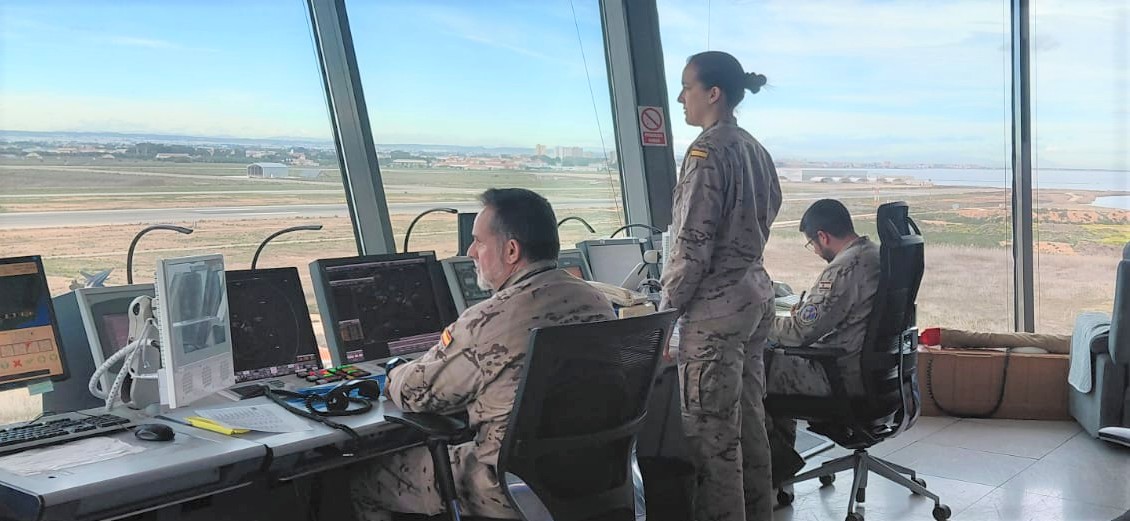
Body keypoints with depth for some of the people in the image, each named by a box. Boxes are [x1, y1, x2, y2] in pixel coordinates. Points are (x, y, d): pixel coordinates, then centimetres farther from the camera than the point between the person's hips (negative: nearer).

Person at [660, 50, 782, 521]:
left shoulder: (707, 151, -15)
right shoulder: (754, 148, 11)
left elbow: (693, 242, -17)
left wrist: (667, 307, -10)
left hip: (716, 304, -9)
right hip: (756, 292, 9)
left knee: (711, 428, -1)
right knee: (748, 416, 17)